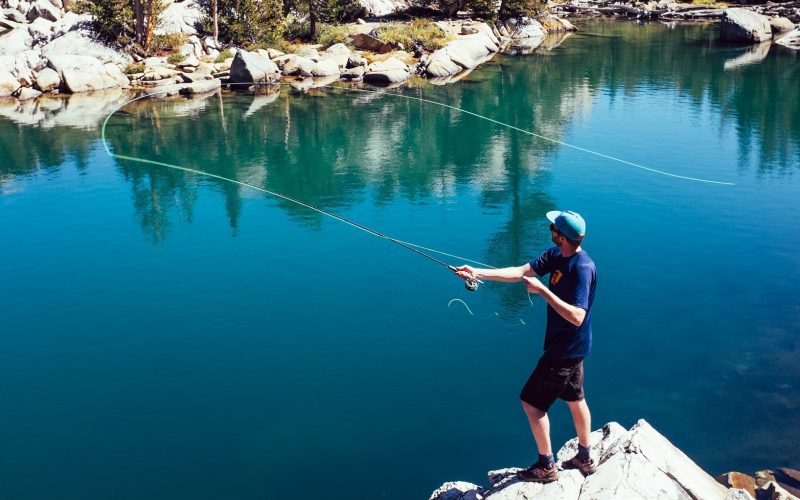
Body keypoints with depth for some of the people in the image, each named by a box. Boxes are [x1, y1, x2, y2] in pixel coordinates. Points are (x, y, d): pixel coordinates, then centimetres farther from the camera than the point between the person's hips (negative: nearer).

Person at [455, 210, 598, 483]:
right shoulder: (556, 255, -2)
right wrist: (478, 273, -15)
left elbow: (577, 317, -34)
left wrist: (542, 290, -33)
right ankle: (584, 459, 38)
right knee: (575, 399, 21)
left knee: (532, 401, 1)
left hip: (566, 350, -9)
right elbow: (521, 272, -6)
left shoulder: (582, 268, -28)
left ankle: (546, 466, 15)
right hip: (571, 347, 9)